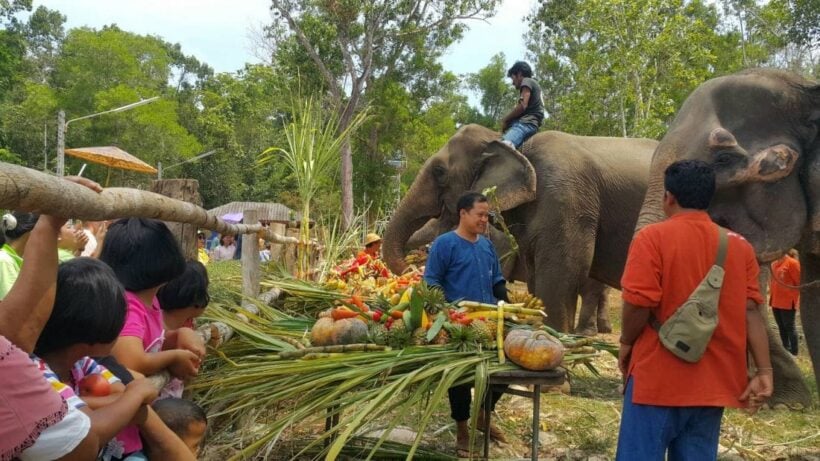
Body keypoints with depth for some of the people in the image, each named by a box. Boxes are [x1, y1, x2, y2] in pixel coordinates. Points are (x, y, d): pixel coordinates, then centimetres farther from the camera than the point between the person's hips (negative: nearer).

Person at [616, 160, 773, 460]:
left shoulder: (653, 237, -9)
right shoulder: (739, 245, 5)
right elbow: (751, 311, 0)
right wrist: (764, 371, -2)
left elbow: (639, 303, -15)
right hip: (713, 382, 5)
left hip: (659, 377, -5)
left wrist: (626, 343, 2)